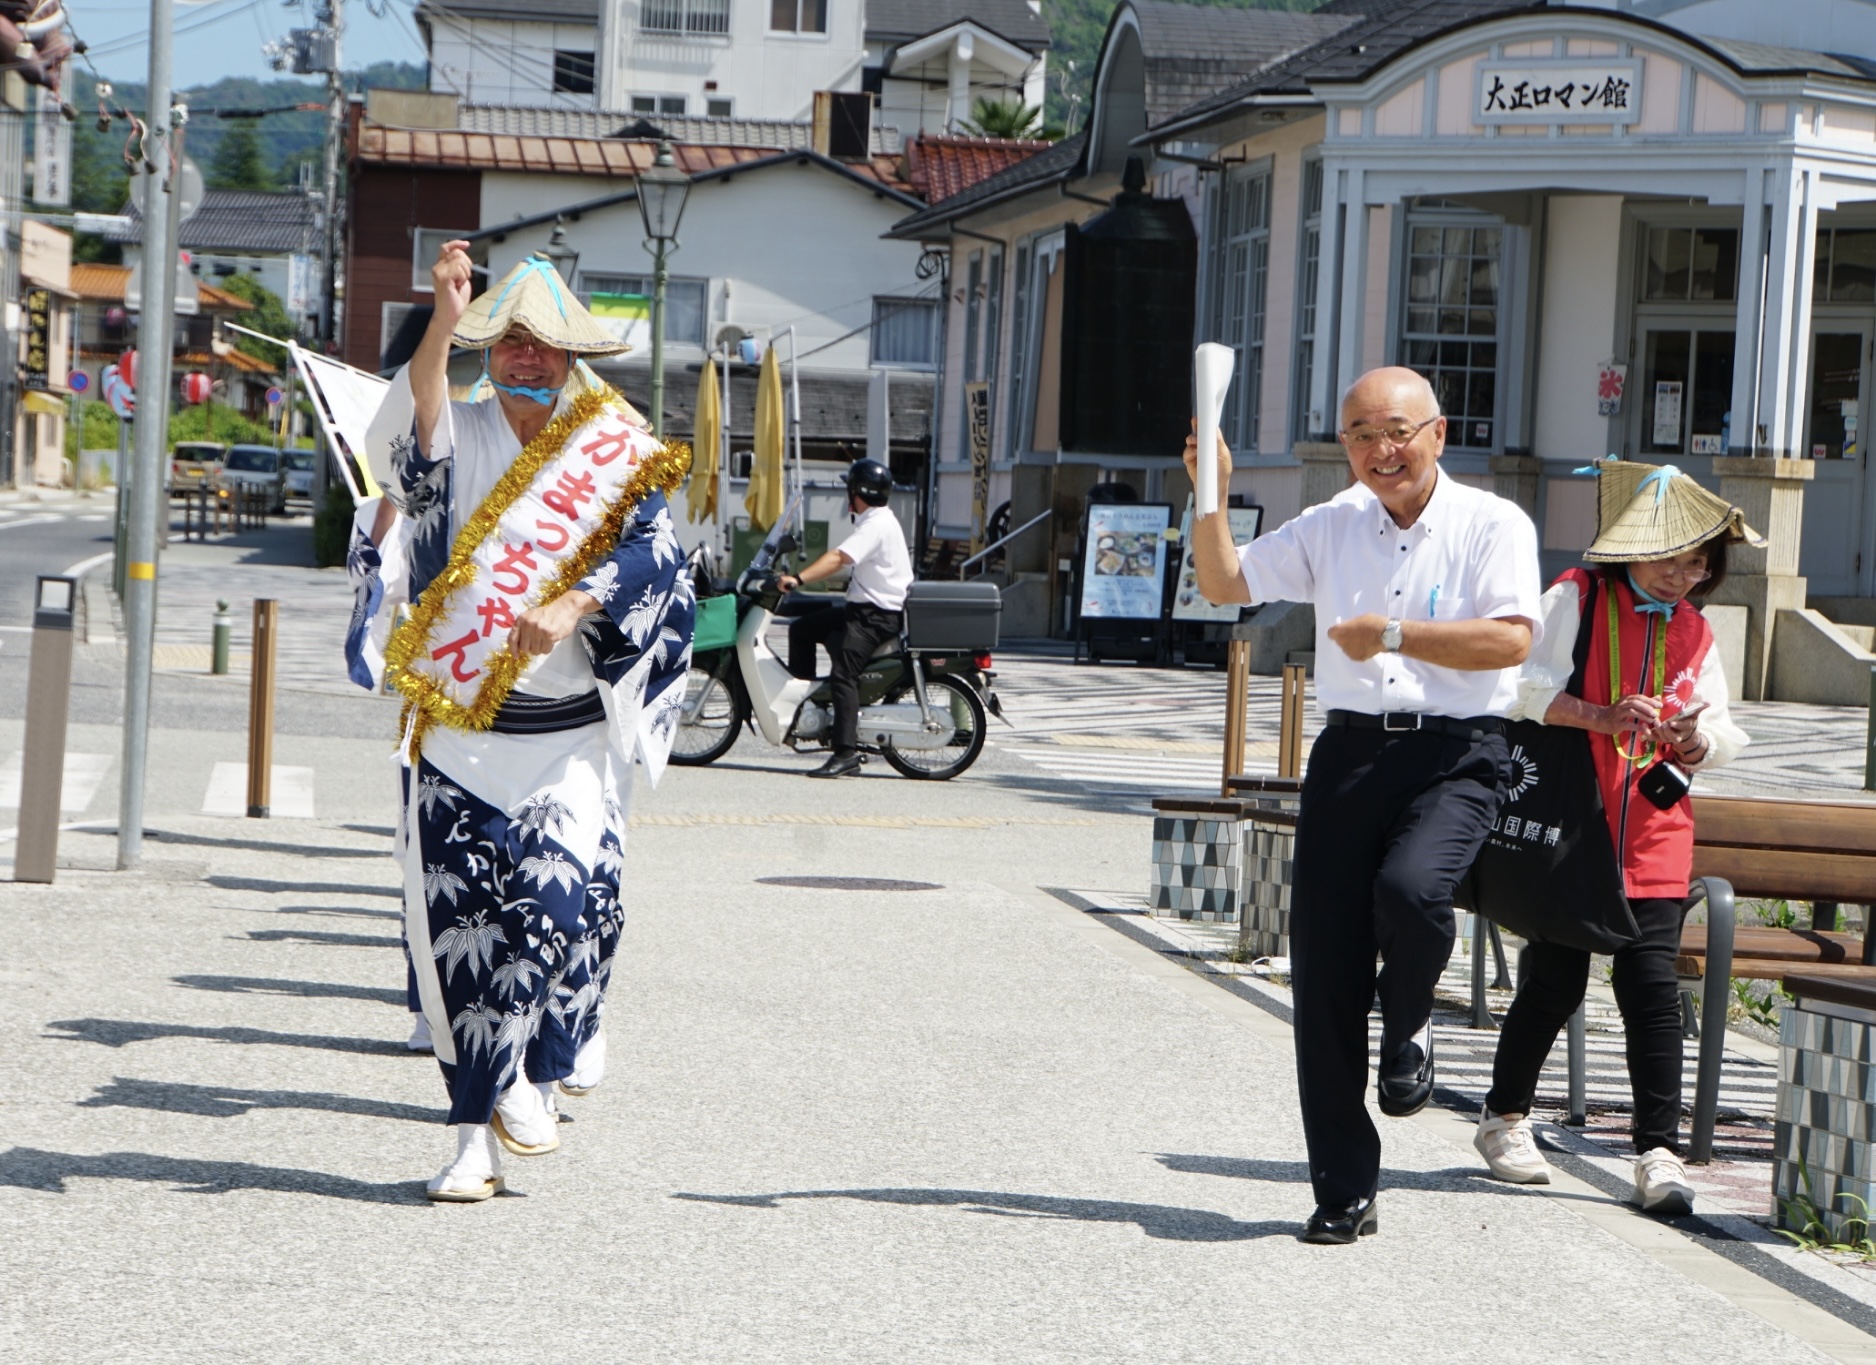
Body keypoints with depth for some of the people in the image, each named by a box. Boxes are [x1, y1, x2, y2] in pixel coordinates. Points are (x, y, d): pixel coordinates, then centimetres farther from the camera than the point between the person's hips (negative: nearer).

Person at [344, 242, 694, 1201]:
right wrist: (445, 321, -38)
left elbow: (651, 548, -9)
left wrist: (573, 604, -27)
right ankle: (477, 1131, 7)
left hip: (567, 736, 0)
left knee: (565, 893, -16)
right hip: (456, 734, 0)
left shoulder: (613, 454, 6)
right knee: (460, 921, -2)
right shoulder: (457, 438, 4)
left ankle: (528, 1073, 7)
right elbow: (418, 426, -20)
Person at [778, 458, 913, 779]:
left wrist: (798, 579, -34)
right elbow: (843, 560, 27)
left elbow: (838, 558, -28)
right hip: (862, 608, 11)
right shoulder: (877, 520, 17)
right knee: (801, 629, 14)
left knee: (844, 673, -23)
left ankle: (846, 752, -30)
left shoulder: (876, 525, -16)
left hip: (877, 616, -11)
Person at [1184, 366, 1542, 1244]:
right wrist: (1211, 497, 5)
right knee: (1323, 973, -1)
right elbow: (1224, 583, 19)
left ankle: (1407, 1028, 3)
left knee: (1410, 885, -34)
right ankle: (1343, 1194, 9)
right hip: (1350, 750, 4)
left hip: (1457, 755, -4)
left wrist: (1395, 634, -12)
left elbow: (1510, 640, -11)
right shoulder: (1329, 529, 14)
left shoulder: (1492, 526, 1)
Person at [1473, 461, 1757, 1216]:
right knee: (1554, 980, 2)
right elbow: (1525, 684, -12)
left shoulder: (1695, 633, 13)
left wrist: (1693, 740, -10)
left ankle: (1659, 1153, -6)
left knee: (1653, 986, -7)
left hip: (1653, 835, 3)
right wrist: (1602, 716, -24)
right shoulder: (1576, 599, -1)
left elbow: (1721, 735, 13)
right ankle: (1505, 1118, 24)